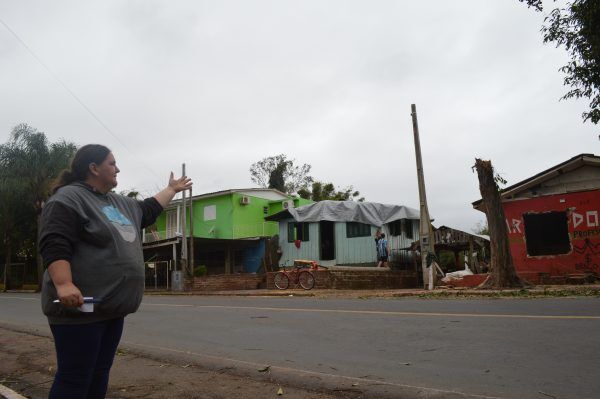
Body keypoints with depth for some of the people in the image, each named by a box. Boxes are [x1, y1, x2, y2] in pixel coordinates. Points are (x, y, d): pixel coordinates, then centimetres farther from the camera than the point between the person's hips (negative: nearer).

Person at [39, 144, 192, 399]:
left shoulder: (120, 204, 18)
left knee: (99, 373, 13)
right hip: (81, 306, -9)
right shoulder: (68, 198, -10)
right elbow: (54, 245, -19)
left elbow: (147, 210, 33)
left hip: (111, 305, 9)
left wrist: (172, 189, 39)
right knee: (75, 377, -4)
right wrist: (64, 285, -29)